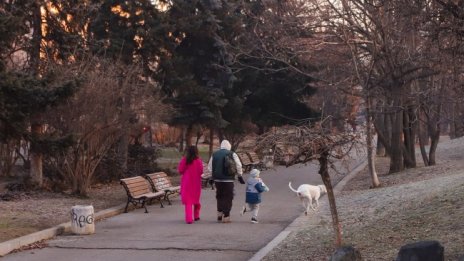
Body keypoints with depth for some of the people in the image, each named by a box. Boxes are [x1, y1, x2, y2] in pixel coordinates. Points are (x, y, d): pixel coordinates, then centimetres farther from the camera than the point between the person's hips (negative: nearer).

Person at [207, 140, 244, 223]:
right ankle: (226, 216, 0)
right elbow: (238, 165, -4)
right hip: (228, 179, -4)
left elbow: (210, 167, 13)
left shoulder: (214, 154, 7)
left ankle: (219, 214, 16)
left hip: (217, 179, 4)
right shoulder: (232, 154, -6)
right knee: (228, 197, 3)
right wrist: (239, 175, 8)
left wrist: (213, 176, 23)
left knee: (219, 196, 18)